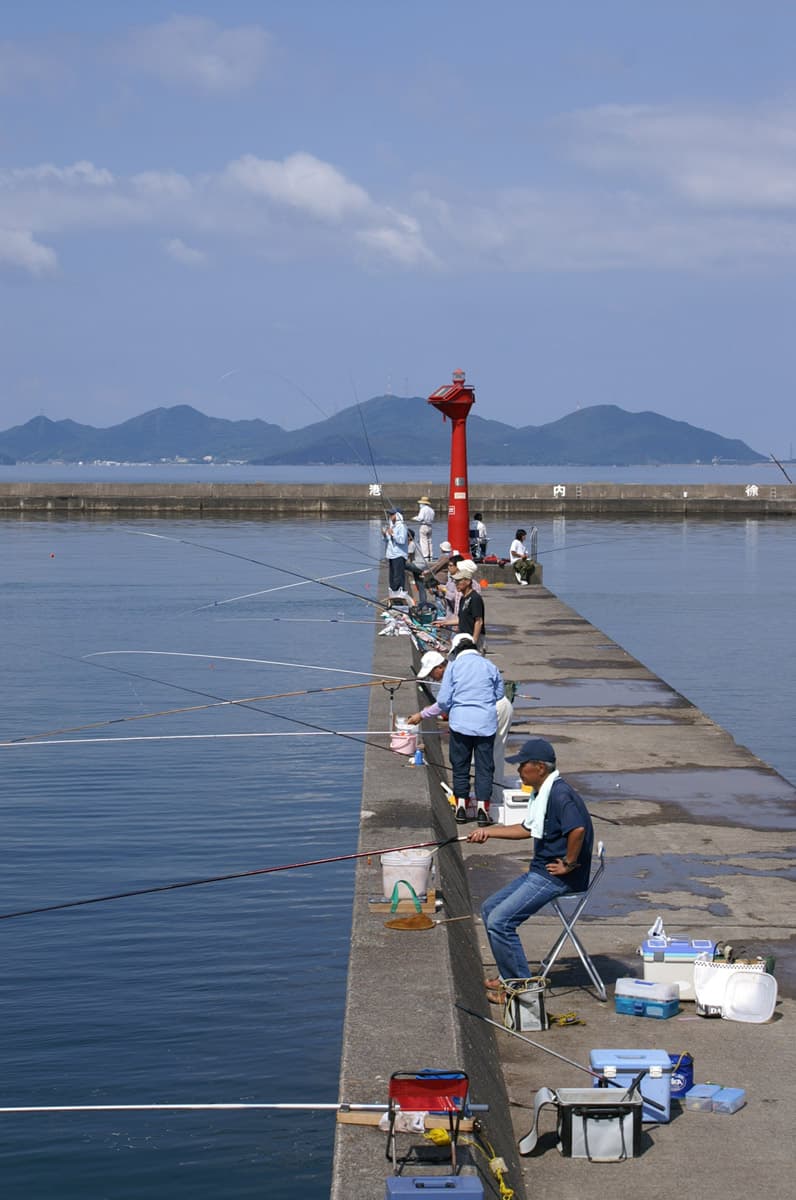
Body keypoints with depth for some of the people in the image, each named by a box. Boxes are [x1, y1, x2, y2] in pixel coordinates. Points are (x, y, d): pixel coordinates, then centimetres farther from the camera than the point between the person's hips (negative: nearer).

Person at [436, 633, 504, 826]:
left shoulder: (453, 666, -2)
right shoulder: (490, 666, 4)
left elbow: (443, 701, -3)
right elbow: (500, 696, 12)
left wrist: (449, 711, 17)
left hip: (460, 723, -1)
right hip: (486, 723, 1)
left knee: (460, 766, 11)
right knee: (484, 767, 6)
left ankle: (461, 806, 12)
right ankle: (482, 808, 1)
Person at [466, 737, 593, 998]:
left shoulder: (560, 794, -21)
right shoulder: (540, 794, 13)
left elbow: (578, 830, -35)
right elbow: (527, 829, 29)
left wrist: (569, 864, -24)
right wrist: (489, 832, 27)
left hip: (556, 878, -11)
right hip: (539, 873, 11)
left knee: (499, 921, -17)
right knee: (490, 908, 16)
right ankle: (509, 977, 20)